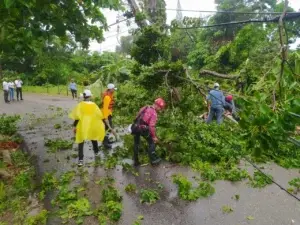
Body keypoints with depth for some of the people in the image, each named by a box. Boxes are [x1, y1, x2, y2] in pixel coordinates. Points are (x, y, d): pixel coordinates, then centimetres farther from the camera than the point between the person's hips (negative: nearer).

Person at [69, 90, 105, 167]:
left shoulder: (80, 105, -8)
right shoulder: (94, 105, -1)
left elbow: (77, 117, -12)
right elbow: (100, 116, 2)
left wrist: (75, 126, -4)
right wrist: (100, 126, 13)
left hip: (82, 126, -2)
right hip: (92, 126, 3)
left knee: (81, 143, 5)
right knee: (94, 139, 27)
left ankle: (80, 160, -1)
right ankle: (96, 152, 44)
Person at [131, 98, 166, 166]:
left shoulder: (144, 108, 16)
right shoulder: (154, 113, -8)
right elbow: (152, 126, -14)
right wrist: (154, 136, -6)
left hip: (135, 127, 7)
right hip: (143, 128, -7)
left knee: (136, 144, 19)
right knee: (151, 142, 13)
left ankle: (136, 161, 28)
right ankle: (153, 159, 18)